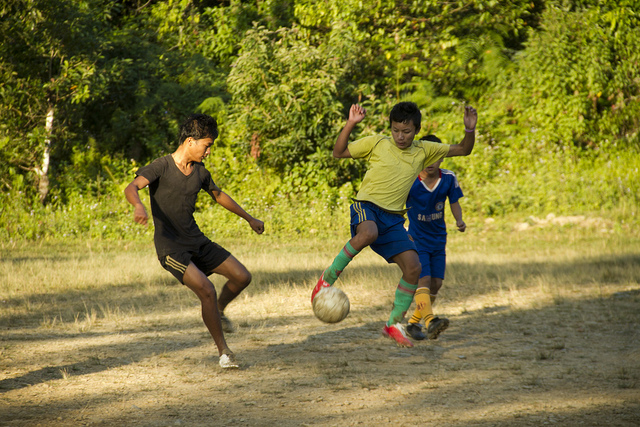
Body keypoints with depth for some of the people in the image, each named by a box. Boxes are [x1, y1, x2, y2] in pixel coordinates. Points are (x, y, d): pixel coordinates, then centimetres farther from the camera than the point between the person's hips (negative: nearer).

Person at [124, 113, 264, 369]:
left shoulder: (200, 172, 5)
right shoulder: (162, 167, -15)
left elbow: (218, 195, 24)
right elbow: (132, 188, -30)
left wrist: (249, 218, 35)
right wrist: (138, 206, -54)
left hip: (197, 241, 7)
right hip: (170, 248, -7)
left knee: (242, 277, 3)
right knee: (207, 291, -23)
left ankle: (218, 311, 33)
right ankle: (223, 352, -9)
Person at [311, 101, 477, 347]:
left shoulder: (423, 151, 10)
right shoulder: (377, 144, 2)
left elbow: (463, 150, 15)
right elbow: (339, 152, 3)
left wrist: (470, 131, -4)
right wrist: (350, 124, -9)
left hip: (393, 218, 4)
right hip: (367, 207, -4)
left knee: (413, 267, -10)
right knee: (368, 233, -41)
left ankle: (394, 323, 5)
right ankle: (328, 277, -23)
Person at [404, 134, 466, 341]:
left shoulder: (449, 178, -8)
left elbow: (454, 203, 6)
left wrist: (459, 220, -13)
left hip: (438, 239, 4)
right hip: (416, 239, -4)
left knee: (436, 283, 4)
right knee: (423, 279, -20)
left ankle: (413, 322, 19)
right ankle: (430, 322, -34)